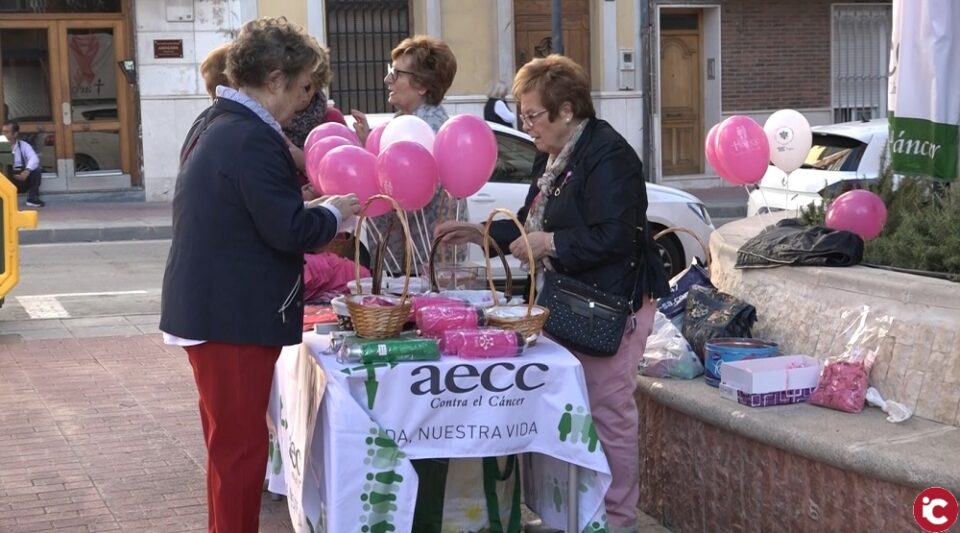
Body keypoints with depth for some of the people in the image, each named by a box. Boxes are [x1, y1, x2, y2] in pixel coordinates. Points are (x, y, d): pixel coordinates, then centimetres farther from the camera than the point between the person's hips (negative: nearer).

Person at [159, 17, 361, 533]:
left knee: (230, 441, 22)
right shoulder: (253, 138, -21)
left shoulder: (216, 126, 11)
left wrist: (309, 205, 13)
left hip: (210, 308, 11)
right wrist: (333, 211, -6)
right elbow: (291, 231, -24)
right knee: (240, 445, 0)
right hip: (233, 316, -11)